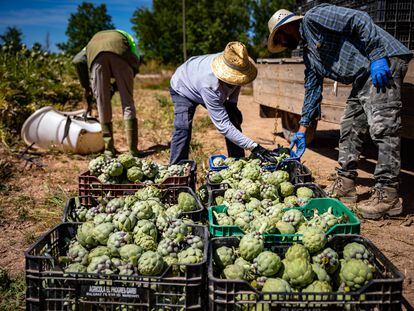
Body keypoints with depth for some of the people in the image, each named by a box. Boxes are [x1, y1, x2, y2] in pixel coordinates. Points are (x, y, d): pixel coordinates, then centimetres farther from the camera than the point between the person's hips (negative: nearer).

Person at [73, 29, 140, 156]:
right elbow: (136, 62, 21)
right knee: (127, 102, 7)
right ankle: (133, 148, 3)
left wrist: (86, 87, 23)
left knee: (103, 105, 9)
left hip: (97, 55, 1)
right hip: (120, 54, -1)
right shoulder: (126, 37, 41)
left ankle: (109, 148, 13)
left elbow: (77, 60, 21)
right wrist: (115, 87, 22)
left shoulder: (93, 40, 42)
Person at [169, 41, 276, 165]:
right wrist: (253, 147, -50)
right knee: (183, 128, -26)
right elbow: (223, 125, -47)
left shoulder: (235, 63, -31)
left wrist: (233, 102, -12)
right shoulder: (210, 85, -49)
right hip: (184, 89, -6)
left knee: (234, 118, -3)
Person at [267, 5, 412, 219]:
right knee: (349, 127, 10)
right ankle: (345, 185, 18)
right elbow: (312, 89, 23)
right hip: (363, 76, 10)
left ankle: (387, 195, -10)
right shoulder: (308, 53, 20)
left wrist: (377, 56, -22)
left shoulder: (313, 18, -6)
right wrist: (302, 130, 22)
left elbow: (360, 21, -15)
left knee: (382, 128, -14)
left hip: (383, 62, -10)